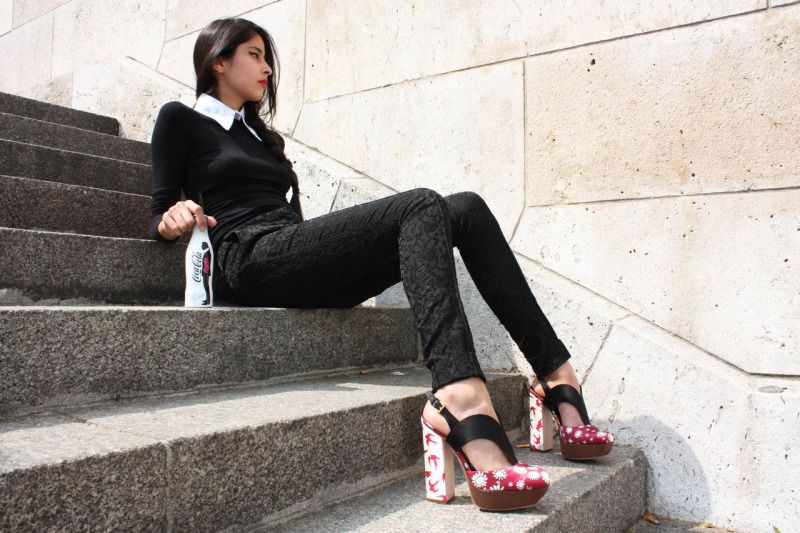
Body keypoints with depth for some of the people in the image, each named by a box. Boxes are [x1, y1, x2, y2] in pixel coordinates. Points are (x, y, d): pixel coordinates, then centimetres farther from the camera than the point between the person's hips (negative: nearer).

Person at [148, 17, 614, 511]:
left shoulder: (259, 132, 33)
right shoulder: (180, 119, 15)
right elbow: (161, 215, 8)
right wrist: (173, 218, -16)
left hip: (301, 261, 6)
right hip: (256, 260, -6)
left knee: (465, 208, -12)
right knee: (421, 206, -28)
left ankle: (557, 377, -17)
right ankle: (461, 397, -49)